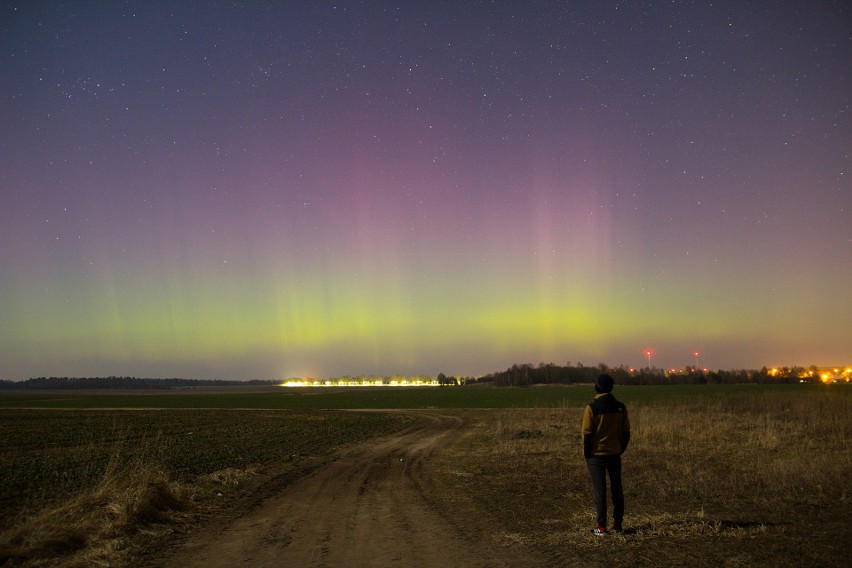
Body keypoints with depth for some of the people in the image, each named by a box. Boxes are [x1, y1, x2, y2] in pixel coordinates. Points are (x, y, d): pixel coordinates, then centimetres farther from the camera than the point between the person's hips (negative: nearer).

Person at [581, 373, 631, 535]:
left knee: (599, 490, 2)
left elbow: (587, 433, -11)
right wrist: (620, 450, 16)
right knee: (617, 488, 14)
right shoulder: (620, 407, 0)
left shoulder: (592, 407, -13)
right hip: (614, 454, 4)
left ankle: (602, 527, 3)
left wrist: (586, 454, -1)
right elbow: (626, 432, 5)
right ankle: (618, 524, 19)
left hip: (596, 455, -4)